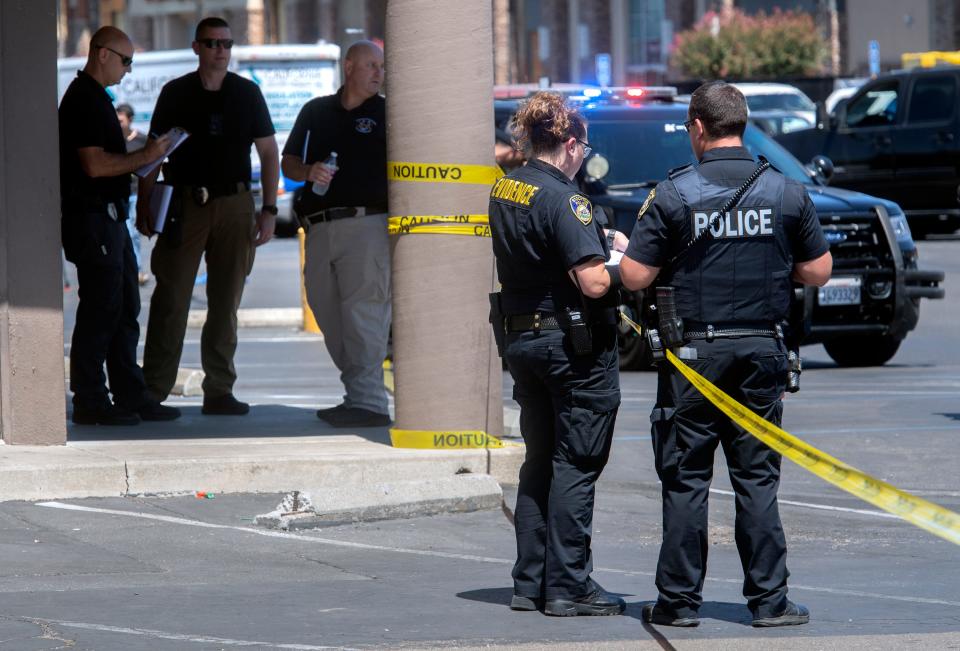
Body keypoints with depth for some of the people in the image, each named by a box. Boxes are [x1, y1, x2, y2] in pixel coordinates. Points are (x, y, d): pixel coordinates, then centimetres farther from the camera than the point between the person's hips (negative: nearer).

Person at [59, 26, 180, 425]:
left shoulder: (94, 98, 19)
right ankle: (90, 403, -4)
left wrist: (140, 160, 15)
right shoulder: (84, 101, -15)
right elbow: (94, 165, -22)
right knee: (100, 310, -7)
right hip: (91, 217, -11)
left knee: (124, 310, 12)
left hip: (108, 216, 11)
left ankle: (130, 396, 15)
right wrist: (144, 157, -14)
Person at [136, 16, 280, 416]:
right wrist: (144, 204, -4)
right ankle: (153, 390, -4)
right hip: (184, 203, -2)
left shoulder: (247, 94, 9)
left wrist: (269, 209, 3)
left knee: (225, 303, 3)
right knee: (170, 299, -6)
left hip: (234, 205, 2)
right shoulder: (176, 93, 5)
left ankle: (219, 391, 7)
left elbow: (269, 153, 11)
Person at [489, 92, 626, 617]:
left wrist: (596, 240, 14)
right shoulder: (562, 199, -19)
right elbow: (594, 283, -24)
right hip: (574, 345, -8)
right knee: (575, 465, -1)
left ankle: (530, 583, 16)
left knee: (539, 463, 15)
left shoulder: (503, 191, 6)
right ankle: (568, 586, -1)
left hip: (520, 336, 8)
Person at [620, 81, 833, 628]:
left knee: (685, 480, 4)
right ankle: (770, 599, 4)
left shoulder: (673, 195, -8)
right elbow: (818, 271, 5)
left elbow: (635, 277, -9)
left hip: (693, 353, -2)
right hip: (763, 351, 2)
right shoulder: (787, 193, 0)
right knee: (758, 479, 6)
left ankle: (679, 600, 5)